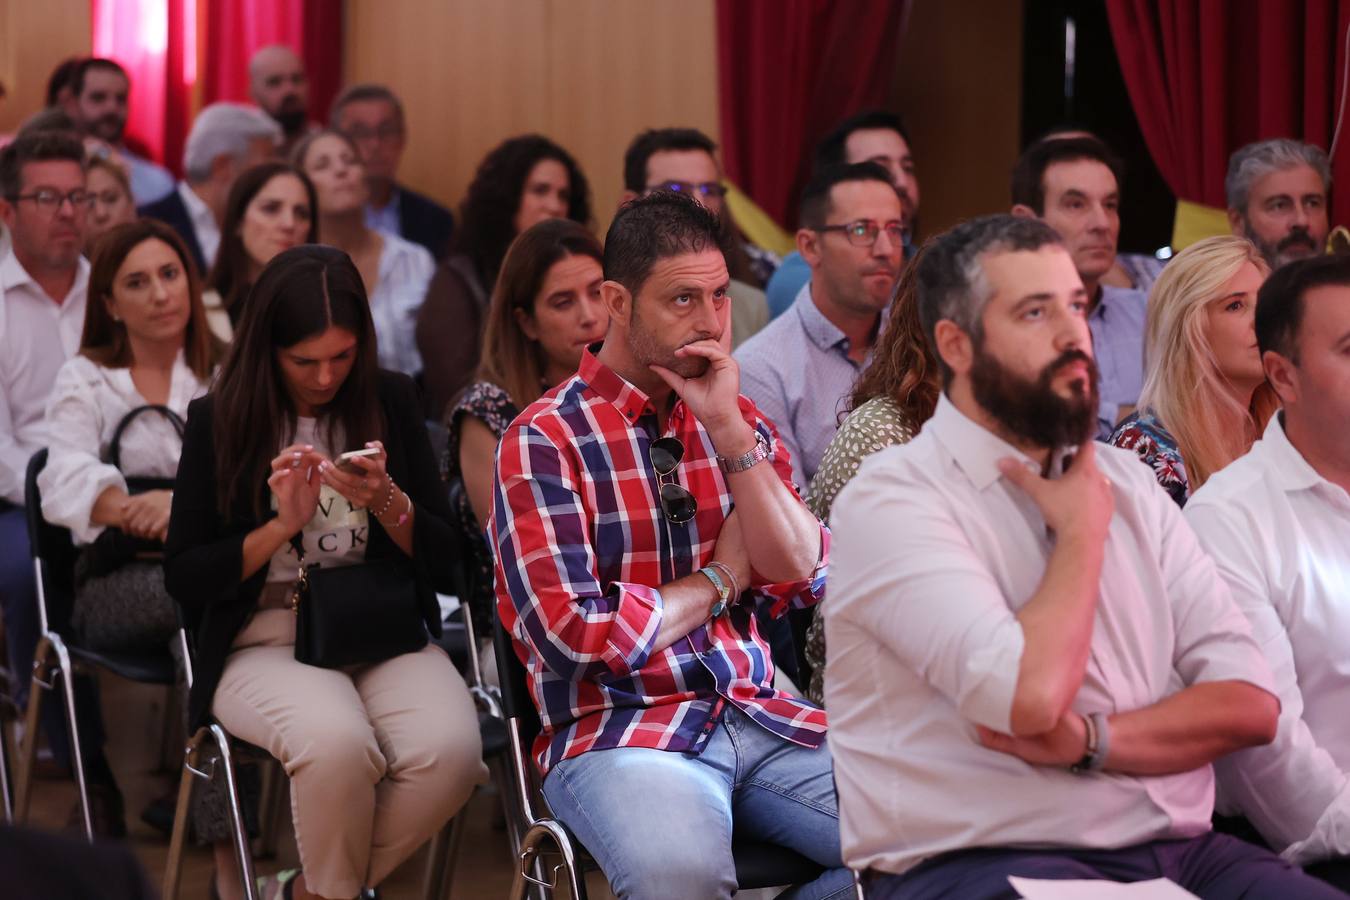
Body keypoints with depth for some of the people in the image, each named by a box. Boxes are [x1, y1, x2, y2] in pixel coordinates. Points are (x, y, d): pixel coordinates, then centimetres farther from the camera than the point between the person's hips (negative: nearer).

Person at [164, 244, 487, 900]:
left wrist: (387, 502, -13)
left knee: (451, 748, -30)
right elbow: (183, 580, 1)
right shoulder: (220, 421, 2)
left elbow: (445, 557, 6)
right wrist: (282, 525, -11)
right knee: (336, 741, -36)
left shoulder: (390, 402, 7)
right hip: (264, 641, -2)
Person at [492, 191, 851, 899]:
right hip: (618, 729, -6)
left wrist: (729, 430, -6)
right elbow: (576, 633, -12)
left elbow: (802, 577, 3)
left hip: (760, 713, 6)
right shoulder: (545, 439, -3)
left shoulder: (738, 420, 15)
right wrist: (721, 580, 1)